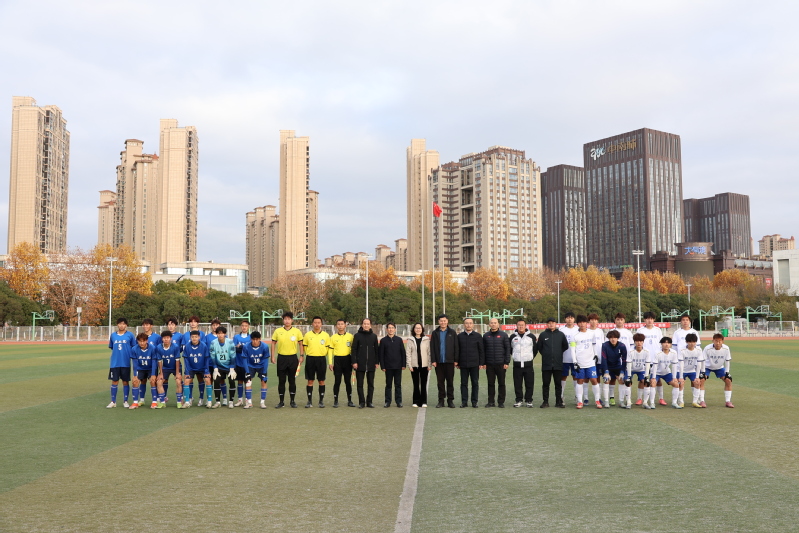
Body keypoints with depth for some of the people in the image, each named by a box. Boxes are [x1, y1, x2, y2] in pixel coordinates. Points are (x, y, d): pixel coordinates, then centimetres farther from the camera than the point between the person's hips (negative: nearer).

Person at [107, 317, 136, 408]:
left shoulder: (130, 335, -1)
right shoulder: (113, 335, 6)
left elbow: (134, 347, 3)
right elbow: (111, 347, 16)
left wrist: (131, 356, -5)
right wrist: (118, 353, 6)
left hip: (126, 363, -2)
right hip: (115, 363, 2)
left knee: (125, 382, 6)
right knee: (114, 381, 5)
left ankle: (126, 401, 16)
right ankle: (113, 402, 14)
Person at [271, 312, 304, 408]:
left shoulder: (297, 331, 1)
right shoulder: (278, 331, 1)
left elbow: (301, 344, 7)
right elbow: (273, 343, 5)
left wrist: (301, 356, 1)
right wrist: (273, 357, -1)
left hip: (293, 358, 0)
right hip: (281, 358, 0)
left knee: (292, 380, 5)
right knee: (281, 381, 4)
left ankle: (292, 401, 16)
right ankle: (281, 402, 12)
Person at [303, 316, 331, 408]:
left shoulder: (326, 335, 4)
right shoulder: (307, 335, 4)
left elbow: (329, 348, 6)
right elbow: (304, 347, 12)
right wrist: (309, 354, 6)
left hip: (321, 359, 0)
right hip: (310, 359, 0)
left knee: (321, 381, 4)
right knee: (310, 381, 2)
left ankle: (321, 401, 13)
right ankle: (309, 401, 9)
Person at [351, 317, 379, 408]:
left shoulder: (374, 336, 8)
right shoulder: (357, 335, 1)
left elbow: (376, 350, 9)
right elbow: (354, 349, -1)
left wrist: (376, 362, 3)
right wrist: (354, 362, -8)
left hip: (371, 364, 2)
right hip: (360, 364, -2)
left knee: (371, 384, 6)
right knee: (360, 384, 2)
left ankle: (369, 401, 14)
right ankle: (361, 402, 9)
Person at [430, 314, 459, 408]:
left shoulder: (452, 333, 5)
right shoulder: (435, 333, 7)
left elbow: (456, 347, 3)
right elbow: (432, 348, 5)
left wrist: (456, 360, -4)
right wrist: (433, 360, -3)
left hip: (449, 361, -1)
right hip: (439, 361, 1)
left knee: (450, 381, 3)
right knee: (440, 381, 6)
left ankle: (450, 400, 10)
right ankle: (441, 400, 13)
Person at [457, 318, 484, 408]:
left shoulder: (478, 336, 4)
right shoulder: (459, 336, 7)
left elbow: (481, 350, 3)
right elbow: (457, 350, 9)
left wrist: (481, 363, -2)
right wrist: (457, 362, 4)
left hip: (474, 364, -1)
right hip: (463, 364, 1)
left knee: (475, 383, 3)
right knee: (464, 383, 4)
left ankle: (474, 401, 10)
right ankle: (464, 401, 10)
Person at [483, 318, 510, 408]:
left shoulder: (503, 335, 1)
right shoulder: (486, 336, 8)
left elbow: (508, 349, 0)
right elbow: (483, 350, 9)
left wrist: (507, 362, -6)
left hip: (501, 364, -2)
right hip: (489, 364, 2)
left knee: (501, 383, 4)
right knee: (490, 383, 6)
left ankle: (501, 402, 11)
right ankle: (491, 401, 13)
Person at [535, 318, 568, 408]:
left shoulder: (561, 335, 5)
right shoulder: (543, 335, 3)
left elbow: (565, 346, 15)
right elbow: (538, 347, 10)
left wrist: (558, 353, 11)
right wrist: (545, 354, 7)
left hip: (558, 364, 0)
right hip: (546, 364, 0)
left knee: (558, 384, 5)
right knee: (545, 384, 3)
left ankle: (559, 401, 11)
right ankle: (545, 401, 10)